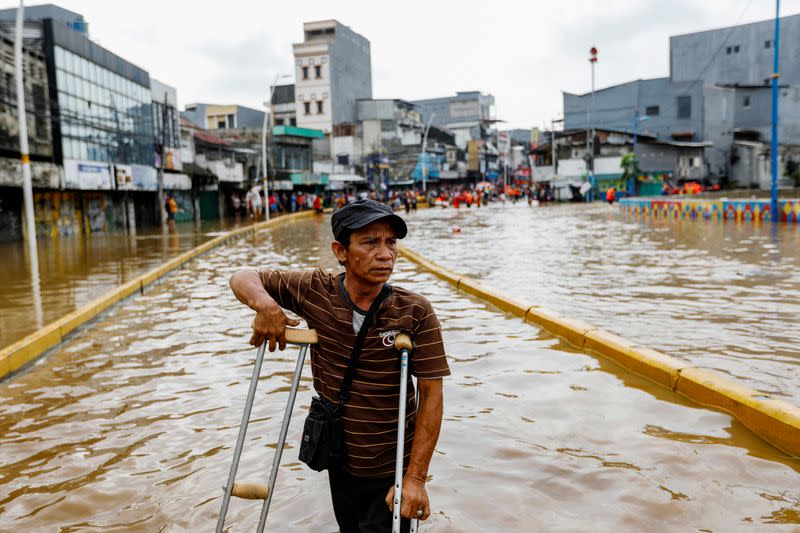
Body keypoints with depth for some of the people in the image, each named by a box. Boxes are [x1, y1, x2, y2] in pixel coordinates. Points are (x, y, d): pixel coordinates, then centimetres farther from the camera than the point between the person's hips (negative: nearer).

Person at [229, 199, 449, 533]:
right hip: (339, 459, 3)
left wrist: (416, 477, -19)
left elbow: (431, 395, -17)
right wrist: (266, 305, -24)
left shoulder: (416, 313, -20)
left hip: (392, 468, -3)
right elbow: (242, 278, -2)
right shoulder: (315, 292, -13)